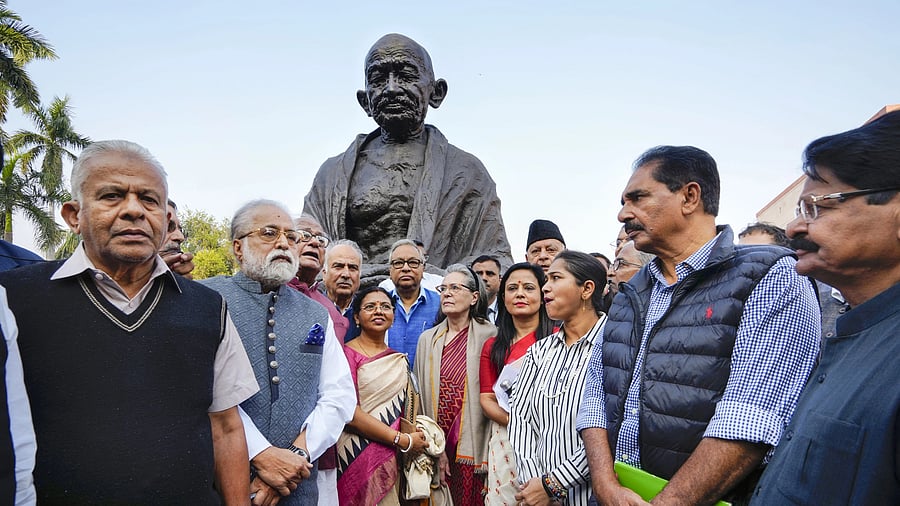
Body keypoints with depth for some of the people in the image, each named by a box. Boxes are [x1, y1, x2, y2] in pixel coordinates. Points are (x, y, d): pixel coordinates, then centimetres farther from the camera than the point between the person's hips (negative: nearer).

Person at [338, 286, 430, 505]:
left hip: (391, 458, 6)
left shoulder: (399, 361, 12)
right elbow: (350, 413, -16)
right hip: (358, 457, -6)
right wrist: (402, 440, -15)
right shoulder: (347, 353, -8)